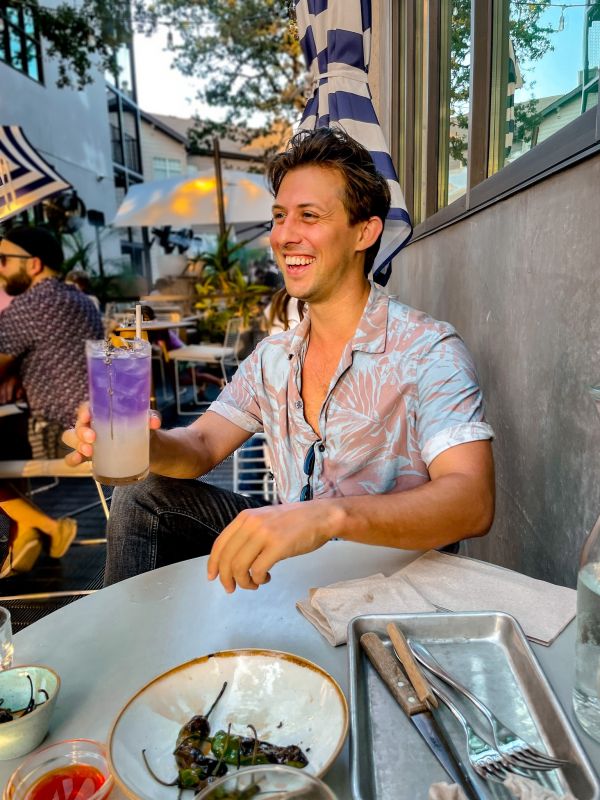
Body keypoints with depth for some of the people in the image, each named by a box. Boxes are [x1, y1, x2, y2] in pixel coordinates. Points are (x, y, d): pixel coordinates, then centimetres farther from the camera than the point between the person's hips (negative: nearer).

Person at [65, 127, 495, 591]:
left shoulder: (429, 352, -18)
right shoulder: (273, 357, 4)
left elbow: (473, 503, -29)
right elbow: (201, 447, 3)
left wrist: (331, 516, -46)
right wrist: (145, 443, -21)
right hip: (293, 560, 6)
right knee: (142, 499, -4)